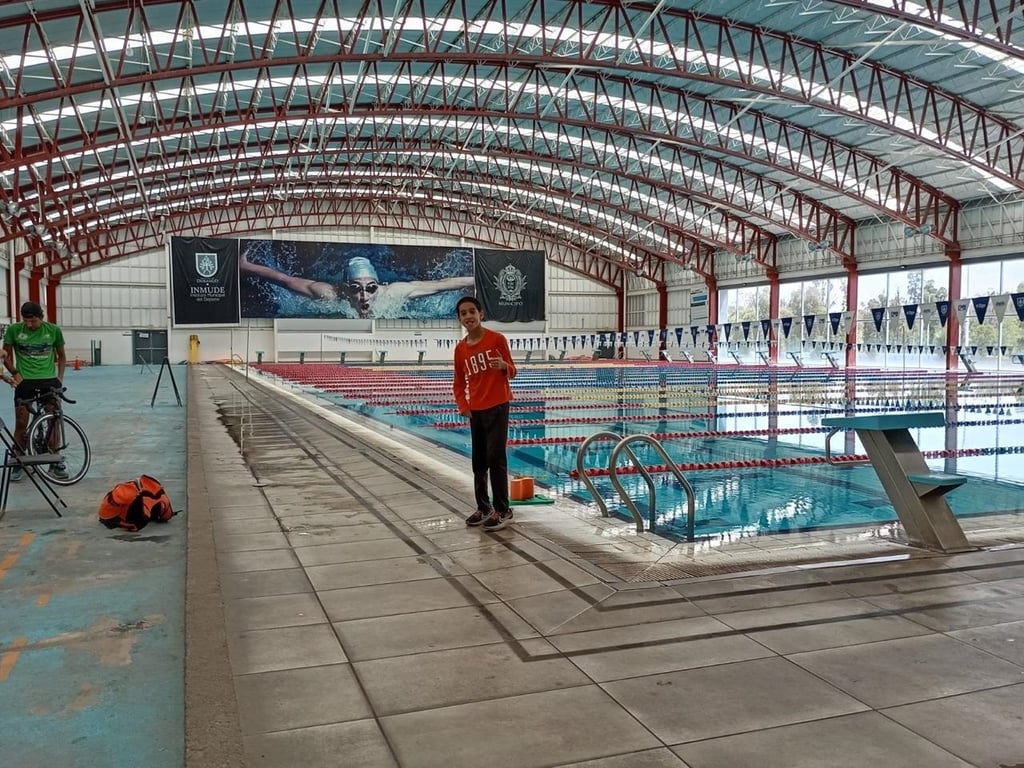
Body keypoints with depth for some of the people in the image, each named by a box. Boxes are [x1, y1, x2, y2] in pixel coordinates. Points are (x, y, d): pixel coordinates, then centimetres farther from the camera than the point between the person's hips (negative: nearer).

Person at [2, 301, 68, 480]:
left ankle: (55, 463, 13)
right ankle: (18, 463, 14)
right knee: (21, 424, 2)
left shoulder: (54, 330, -2)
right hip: (25, 381, -1)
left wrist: (60, 377, 1)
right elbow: (7, 355, 6)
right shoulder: (13, 330, -5)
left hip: (49, 380, 1)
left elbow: (61, 355, 10)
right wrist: (15, 373, -7)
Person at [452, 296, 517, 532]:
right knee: (478, 461, 11)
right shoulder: (460, 348, 5)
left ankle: (503, 510, 1)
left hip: (498, 407, -5)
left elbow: (512, 372, -3)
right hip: (475, 411, 5)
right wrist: (463, 406, -2)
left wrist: (504, 366, -26)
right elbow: (459, 383, 12)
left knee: (495, 458, -7)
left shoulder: (497, 339, -8)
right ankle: (483, 508, 23)